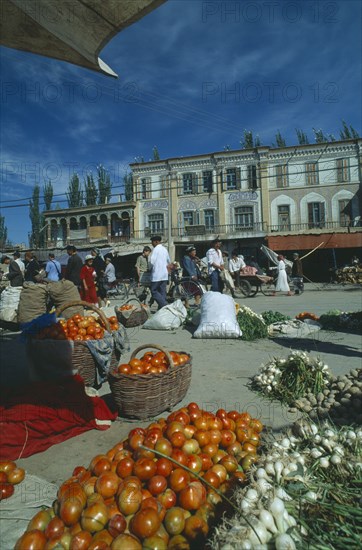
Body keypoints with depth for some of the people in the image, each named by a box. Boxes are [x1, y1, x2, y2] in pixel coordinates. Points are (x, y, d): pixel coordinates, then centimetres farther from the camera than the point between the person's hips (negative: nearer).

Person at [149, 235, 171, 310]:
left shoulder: (156, 249, -10)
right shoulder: (164, 249, 15)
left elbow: (151, 261, -17)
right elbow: (169, 262, 24)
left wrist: (150, 268, 0)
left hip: (157, 274, -8)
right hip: (164, 274, 8)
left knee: (154, 291, -2)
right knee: (162, 292, 9)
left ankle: (164, 305, -14)